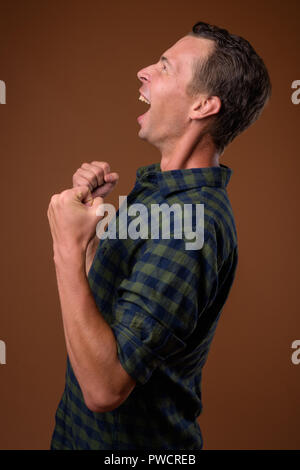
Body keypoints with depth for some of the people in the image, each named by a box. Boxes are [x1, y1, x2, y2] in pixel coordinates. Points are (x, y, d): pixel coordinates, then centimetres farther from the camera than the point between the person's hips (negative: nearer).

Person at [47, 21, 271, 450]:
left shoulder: (190, 225, -31)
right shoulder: (158, 185, -1)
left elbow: (104, 387, -34)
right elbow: (101, 291, 8)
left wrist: (68, 249, -32)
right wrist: (92, 209, -4)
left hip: (132, 442, -8)